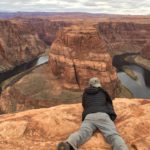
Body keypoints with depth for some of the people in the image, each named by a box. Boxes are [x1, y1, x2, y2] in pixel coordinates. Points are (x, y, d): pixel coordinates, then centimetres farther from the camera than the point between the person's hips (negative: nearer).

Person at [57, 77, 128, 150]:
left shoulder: (85, 93, 33)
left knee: (82, 133, -25)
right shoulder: (103, 92, 31)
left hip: (89, 116, 1)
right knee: (113, 135, -22)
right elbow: (110, 104, 41)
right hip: (103, 115, -1)